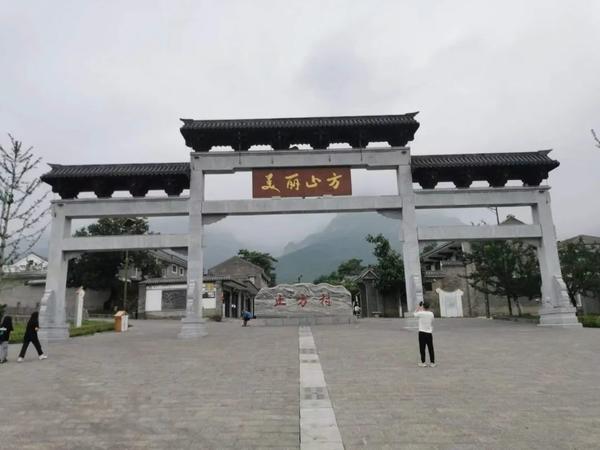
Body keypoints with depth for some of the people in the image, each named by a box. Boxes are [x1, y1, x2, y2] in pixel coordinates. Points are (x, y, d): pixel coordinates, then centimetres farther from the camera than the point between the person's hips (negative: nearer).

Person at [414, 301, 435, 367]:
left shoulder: (421, 313, -12)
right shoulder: (431, 314, -1)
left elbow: (415, 313, 10)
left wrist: (419, 306, 16)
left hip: (422, 332, -3)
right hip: (429, 333, 3)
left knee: (422, 348, 3)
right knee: (430, 348, 7)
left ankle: (423, 362, 6)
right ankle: (432, 362, 12)